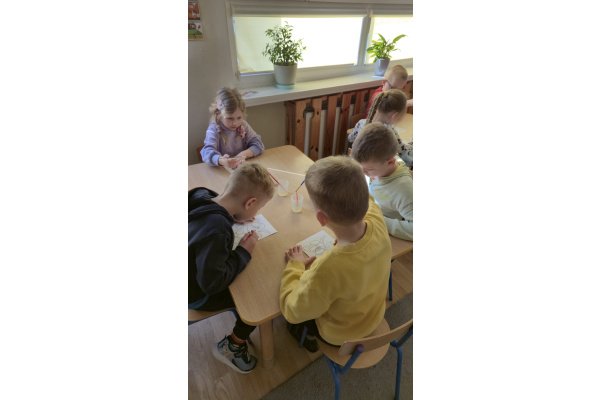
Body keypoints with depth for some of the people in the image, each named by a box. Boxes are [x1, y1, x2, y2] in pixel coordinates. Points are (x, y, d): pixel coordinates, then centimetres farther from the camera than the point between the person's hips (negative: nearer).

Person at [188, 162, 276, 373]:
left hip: (195, 270, 8)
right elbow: (213, 283, -31)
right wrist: (244, 251, -22)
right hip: (196, 295, -8)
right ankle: (232, 346, 19)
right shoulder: (216, 231, -39)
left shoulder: (202, 197, -16)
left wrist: (233, 217, -4)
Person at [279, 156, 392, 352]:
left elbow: (291, 310, -26)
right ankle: (310, 332, 46)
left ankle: (308, 336, 45)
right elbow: (365, 201, -4)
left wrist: (295, 265, -16)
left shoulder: (327, 269, -46)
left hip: (339, 335, -5)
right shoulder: (377, 222, -30)